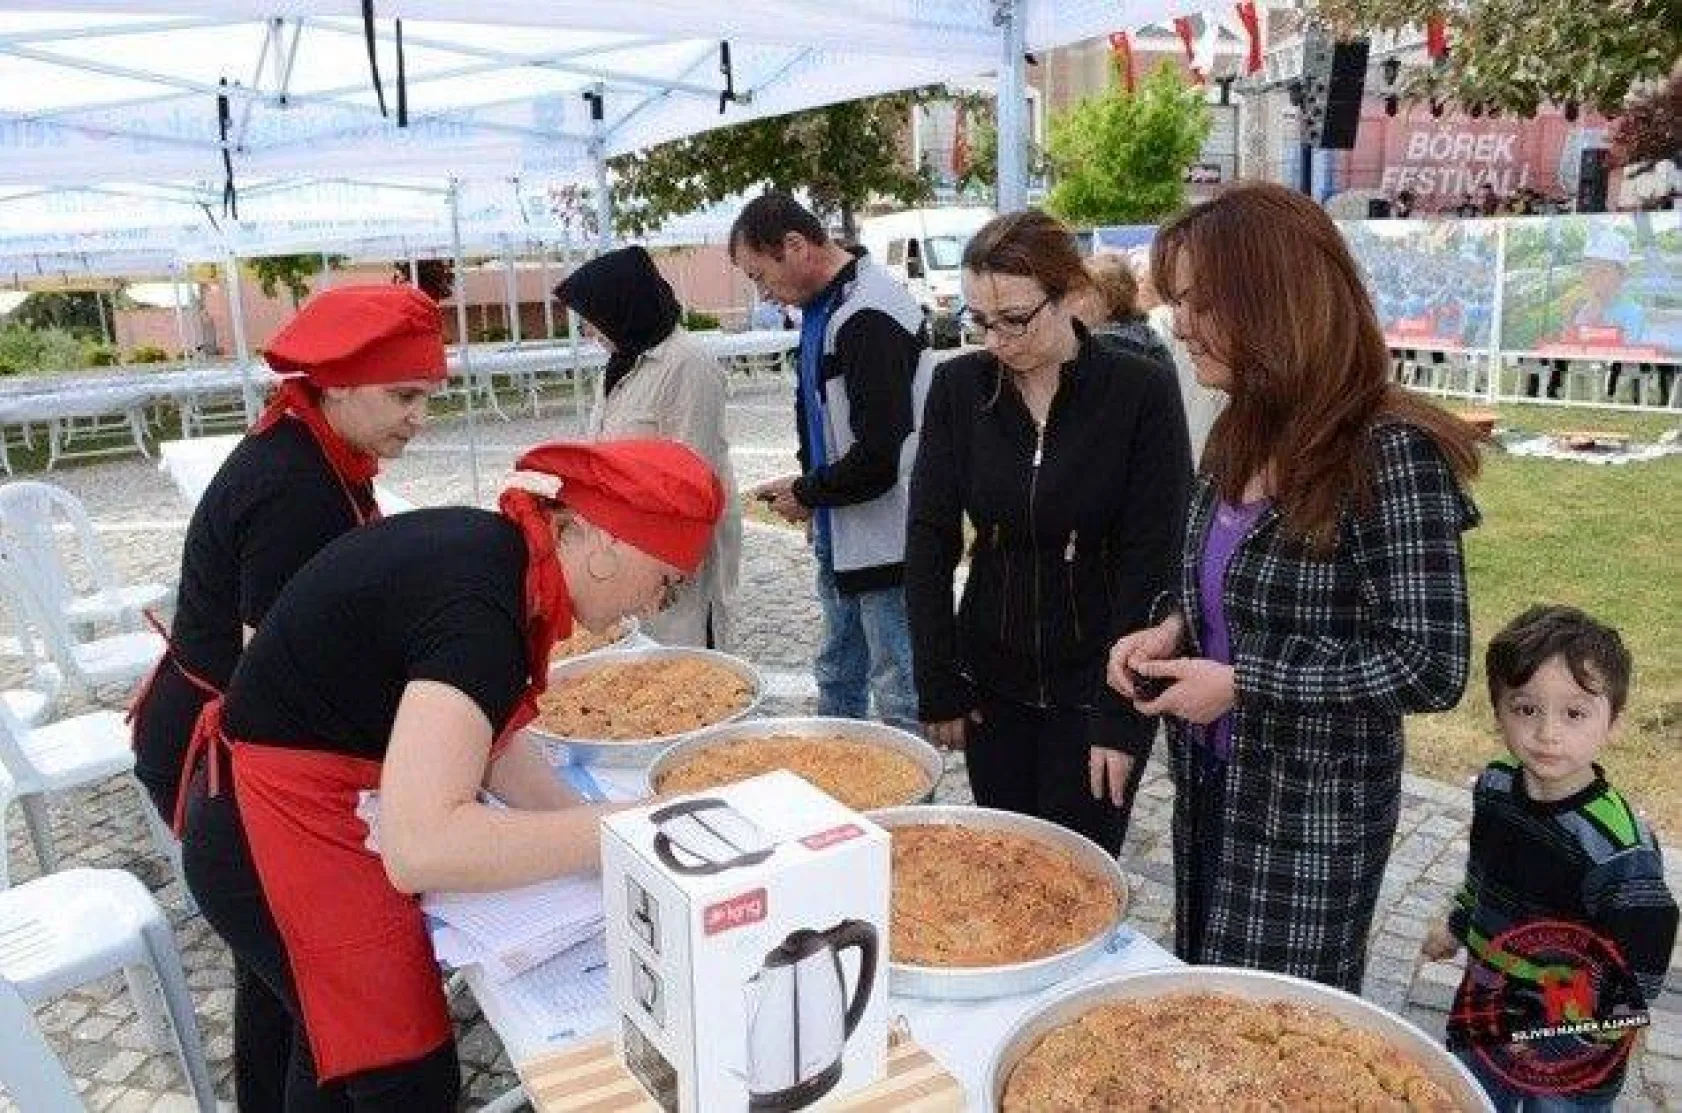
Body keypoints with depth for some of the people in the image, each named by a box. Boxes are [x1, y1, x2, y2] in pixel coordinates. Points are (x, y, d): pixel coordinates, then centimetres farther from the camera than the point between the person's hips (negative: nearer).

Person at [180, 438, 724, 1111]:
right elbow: (420, 848, -40)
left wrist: (586, 823, -8)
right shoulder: (476, 607, -31)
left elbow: (479, 733, 3)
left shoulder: (488, 547, -3)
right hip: (283, 848, -9)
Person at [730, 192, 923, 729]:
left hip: (883, 542, -10)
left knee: (899, 694, 0)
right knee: (838, 676, 21)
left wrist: (808, 494, -10)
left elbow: (882, 454, -25)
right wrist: (809, 487, 8)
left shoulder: (870, 317, -21)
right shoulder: (821, 305, 10)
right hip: (839, 536, 10)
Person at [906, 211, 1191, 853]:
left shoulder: (1141, 391, -12)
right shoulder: (958, 386, -3)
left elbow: (1154, 560, -12)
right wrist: (938, 688, -4)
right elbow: (929, 541, -2)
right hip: (993, 685, 3)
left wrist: (1122, 715, -14)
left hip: (1098, 685, -3)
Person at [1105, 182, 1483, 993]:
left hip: (1312, 811, -7)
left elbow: (1431, 667, -23)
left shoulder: (1391, 453, -22)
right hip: (1210, 782, 8)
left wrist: (1240, 681, -22)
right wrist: (1173, 630, -4)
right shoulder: (1240, 435, 2)